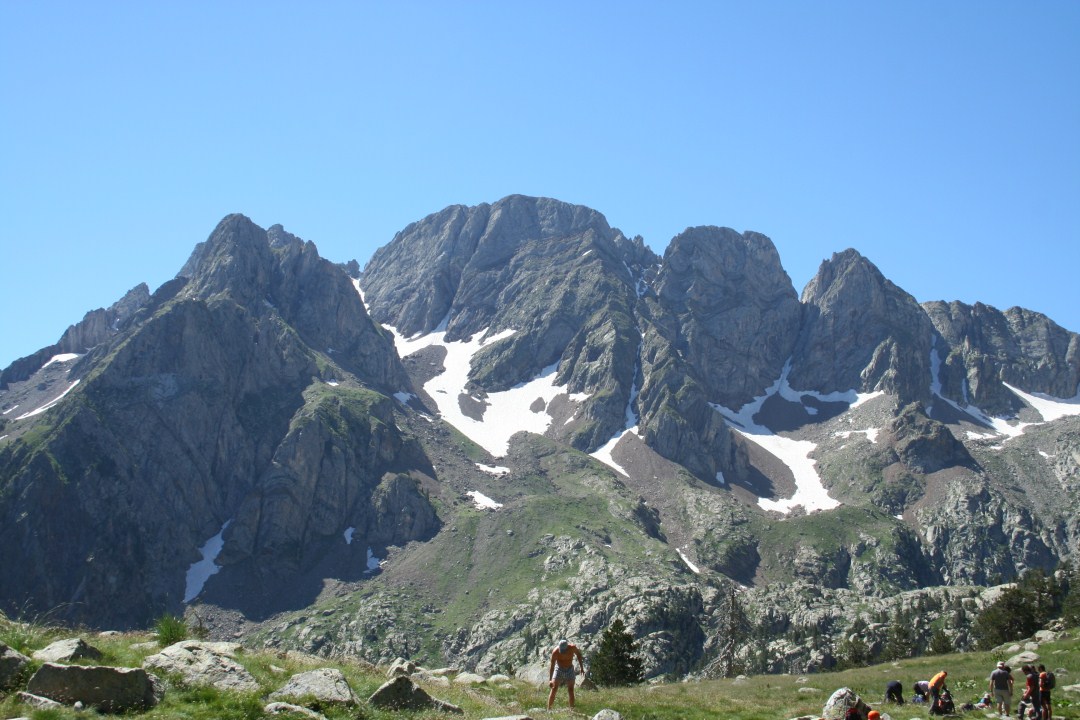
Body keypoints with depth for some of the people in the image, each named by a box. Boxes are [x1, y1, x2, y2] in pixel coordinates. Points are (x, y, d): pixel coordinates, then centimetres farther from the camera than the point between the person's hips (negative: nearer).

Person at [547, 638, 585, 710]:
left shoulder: (572, 648, -22)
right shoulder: (555, 652, -26)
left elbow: (578, 654, 1)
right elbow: (552, 665, -23)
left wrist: (581, 667, 1)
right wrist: (550, 679, -27)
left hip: (569, 669, 1)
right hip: (559, 669, -1)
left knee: (570, 691, -3)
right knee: (554, 689, -7)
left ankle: (572, 710, 1)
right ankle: (548, 709, -3)